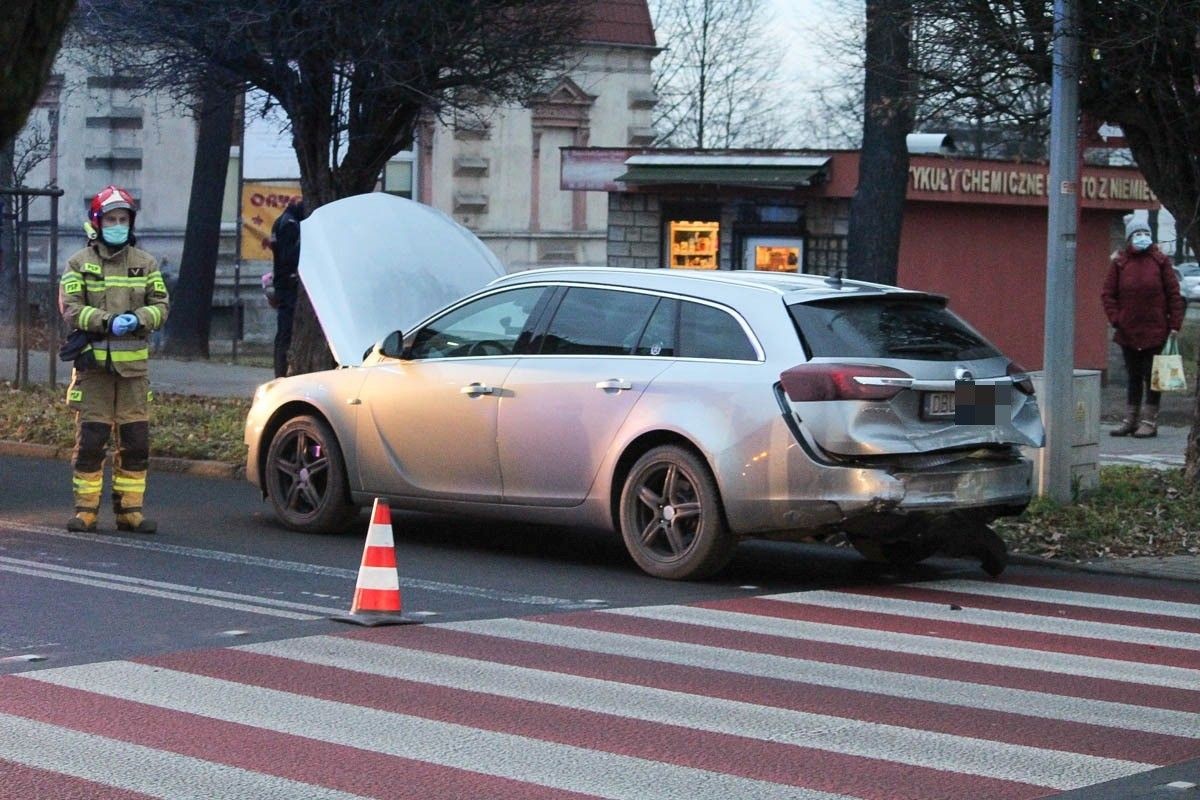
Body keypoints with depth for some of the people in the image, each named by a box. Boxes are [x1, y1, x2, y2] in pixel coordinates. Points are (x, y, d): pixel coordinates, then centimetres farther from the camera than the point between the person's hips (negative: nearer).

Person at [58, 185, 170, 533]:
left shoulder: (146, 263, 12)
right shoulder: (79, 263, 4)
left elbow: (161, 306, 7)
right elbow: (70, 309, -5)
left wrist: (138, 319, -14)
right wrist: (107, 321, -19)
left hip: (134, 363, 2)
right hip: (93, 362, -2)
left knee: (136, 440, 1)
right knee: (90, 439, -2)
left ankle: (129, 509, 10)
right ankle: (86, 509, 6)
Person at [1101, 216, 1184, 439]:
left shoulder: (1160, 260, -1)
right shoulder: (1119, 262, 3)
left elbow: (1173, 293, 0)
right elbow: (1108, 294, 5)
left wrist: (1175, 324, -5)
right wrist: (1115, 319, -6)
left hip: (1154, 331, -2)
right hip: (1128, 331, 2)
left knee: (1152, 376, 2)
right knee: (1133, 376, 12)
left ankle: (1150, 421, 8)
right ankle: (1131, 419, 19)